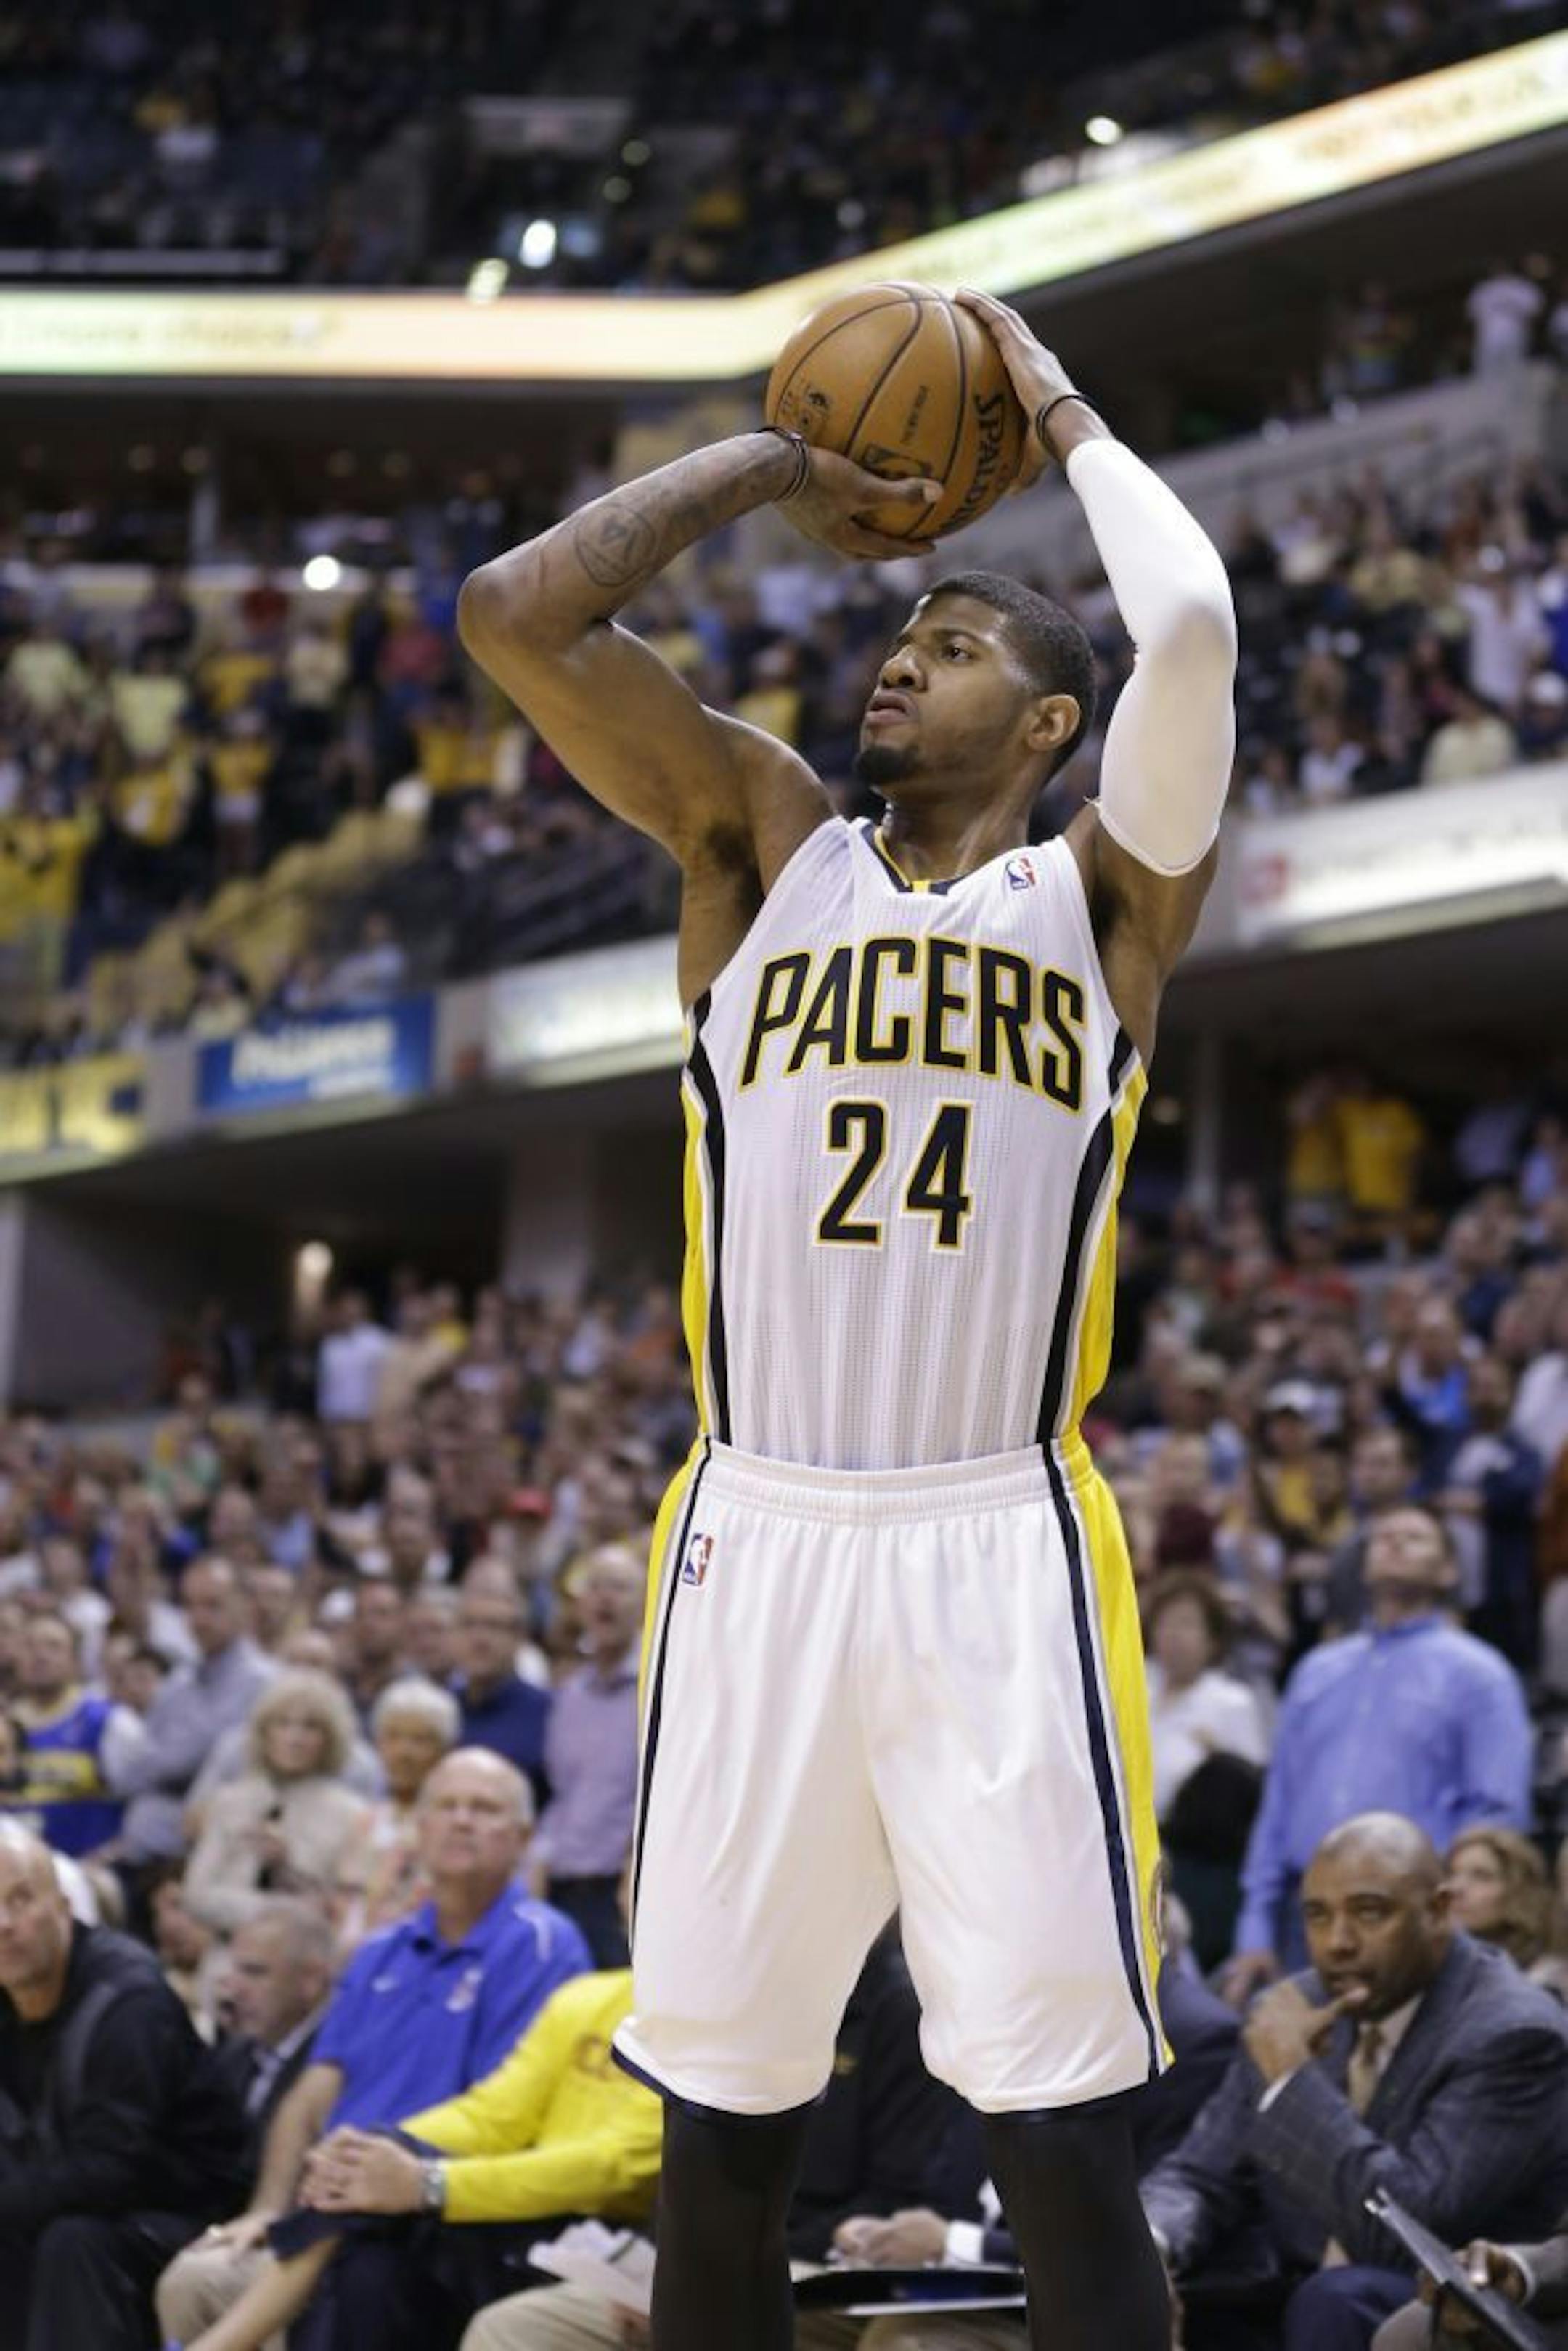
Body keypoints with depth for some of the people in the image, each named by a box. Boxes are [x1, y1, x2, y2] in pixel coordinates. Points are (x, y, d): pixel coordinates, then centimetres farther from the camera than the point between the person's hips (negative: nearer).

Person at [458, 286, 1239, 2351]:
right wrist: (777, 465, 10)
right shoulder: (766, 843, 13)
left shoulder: (1101, 895, 8)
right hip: (757, 1542, 2)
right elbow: (514, 610, 2)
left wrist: (1067, 421, 6)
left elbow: (1190, 628, -10)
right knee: (721, 2136, 6)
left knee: (1064, 2140, -6)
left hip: (1000, 1555, -2)